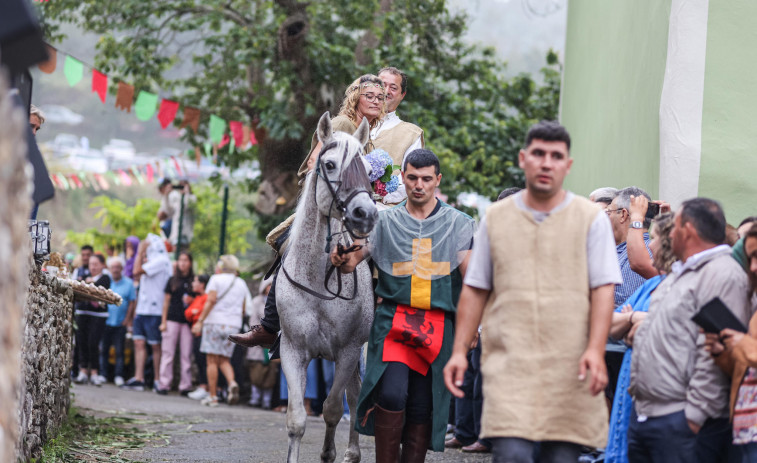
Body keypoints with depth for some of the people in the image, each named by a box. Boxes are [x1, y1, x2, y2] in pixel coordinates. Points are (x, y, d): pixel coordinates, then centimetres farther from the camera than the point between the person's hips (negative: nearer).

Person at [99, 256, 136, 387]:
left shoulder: (128, 283, 3)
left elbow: (132, 303, 3)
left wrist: (126, 320, -4)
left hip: (120, 324, -1)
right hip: (105, 322, 1)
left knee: (119, 350, -2)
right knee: (103, 350, 4)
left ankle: (119, 376, 3)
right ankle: (102, 374, 12)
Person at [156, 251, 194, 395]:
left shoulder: (194, 281, 6)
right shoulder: (172, 281, 10)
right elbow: (166, 301, 10)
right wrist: (163, 321, 4)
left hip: (187, 322, -1)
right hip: (172, 320, 1)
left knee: (186, 355, -2)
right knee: (167, 353, -1)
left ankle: (185, 386, 2)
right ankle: (164, 384, 1)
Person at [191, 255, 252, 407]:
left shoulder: (216, 279, -1)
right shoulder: (241, 284, 15)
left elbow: (211, 300, -11)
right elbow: (245, 308, 12)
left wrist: (200, 321, -12)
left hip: (215, 322, -5)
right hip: (234, 325, 5)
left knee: (212, 360, -1)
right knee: (224, 360, 11)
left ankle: (212, 396, -4)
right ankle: (232, 383, -17)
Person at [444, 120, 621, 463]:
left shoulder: (591, 218, 6)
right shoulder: (496, 218, 12)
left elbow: (603, 289, -1)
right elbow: (474, 290, 14)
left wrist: (595, 350, -13)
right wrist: (459, 351, 7)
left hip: (570, 366, 0)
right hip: (509, 360, 0)